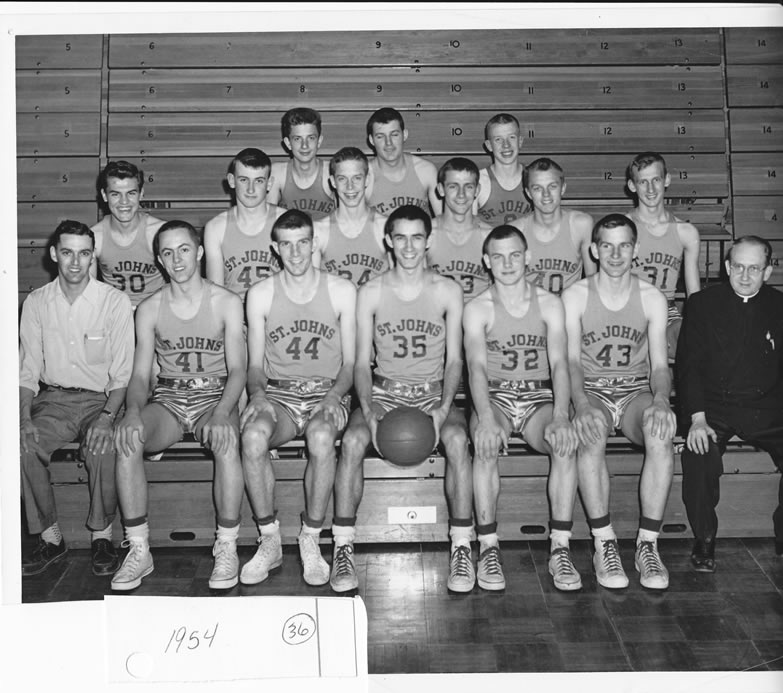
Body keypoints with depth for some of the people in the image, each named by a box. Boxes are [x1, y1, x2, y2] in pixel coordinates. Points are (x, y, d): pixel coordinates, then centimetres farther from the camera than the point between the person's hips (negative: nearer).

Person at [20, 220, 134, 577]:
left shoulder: (115, 302, -4)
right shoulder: (36, 303, 4)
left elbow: (122, 373, -5)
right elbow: (28, 370, 4)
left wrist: (106, 417, -22)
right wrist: (24, 417, -13)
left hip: (100, 399, -3)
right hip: (52, 399, 3)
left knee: (102, 447, -32)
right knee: (24, 446, -25)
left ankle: (102, 535, -11)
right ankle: (50, 537, -8)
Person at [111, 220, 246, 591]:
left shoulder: (227, 303, 0)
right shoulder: (149, 309, 6)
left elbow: (237, 369, -6)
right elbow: (140, 375, 2)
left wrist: (222, 412, -26)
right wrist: (133, 412, -21)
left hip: (216, 394, -2)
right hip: (167, 398, 2)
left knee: (226, 442, -36)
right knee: (125, 438, -30)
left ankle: (227, 548, -21)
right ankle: (139, 550, -19)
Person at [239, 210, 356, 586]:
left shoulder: (341, 291, 4)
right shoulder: (260, 294, 6)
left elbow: (350, 363, 4)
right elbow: (255, 364, 8)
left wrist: (334, 396, -15)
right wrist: (258, 394, -13)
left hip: (327, 392, -1)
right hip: (277, 393, 1)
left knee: (321, 438, -36)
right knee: (253, 435, -33)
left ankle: (311, 540, -15)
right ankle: (269, 541, -15)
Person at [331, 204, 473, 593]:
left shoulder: (448, 291, 3)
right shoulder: (371, 293, 3)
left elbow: (454, 360, 2)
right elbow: (362, 362, 1)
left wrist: (443, 407, -15)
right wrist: (369, 409, -16)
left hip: (433, 392, 0)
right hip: (384, 390, 0)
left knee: (457, 440, -32)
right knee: (352, 440, -30)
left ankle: (462, 548, -19)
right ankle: (343, 548, -18)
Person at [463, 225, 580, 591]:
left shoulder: (550, 304, 5)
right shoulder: (477, 308, 0)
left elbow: (559, 363, -7)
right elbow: (477, 366, -14)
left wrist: (560, 417, -26)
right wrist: (486, 419, -33)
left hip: (540, 397, 1)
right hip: (494, 397, -1)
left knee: (565, 445, -30)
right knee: (486, 446, -33)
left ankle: (560, 549, -22)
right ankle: (488, 549, -24)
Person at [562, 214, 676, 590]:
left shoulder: (652, 298, 5)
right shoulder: (575, 295, 0)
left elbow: (659, 364, 0)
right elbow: (571, 360, -8)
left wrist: (661, 400, -23)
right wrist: (581, 404, -28)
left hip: (636, 391, 2)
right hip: (591, 391, -1)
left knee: (662, 435, -33)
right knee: (590, 434, -36)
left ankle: (648, 544, -23)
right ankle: (604, 544, -26)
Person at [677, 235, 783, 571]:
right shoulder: (702, 304, 4)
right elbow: (688, 365, -2)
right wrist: (697, 418, -15)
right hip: (714, 406, -2)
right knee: (700, 456, -30)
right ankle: (704, 541, -10)